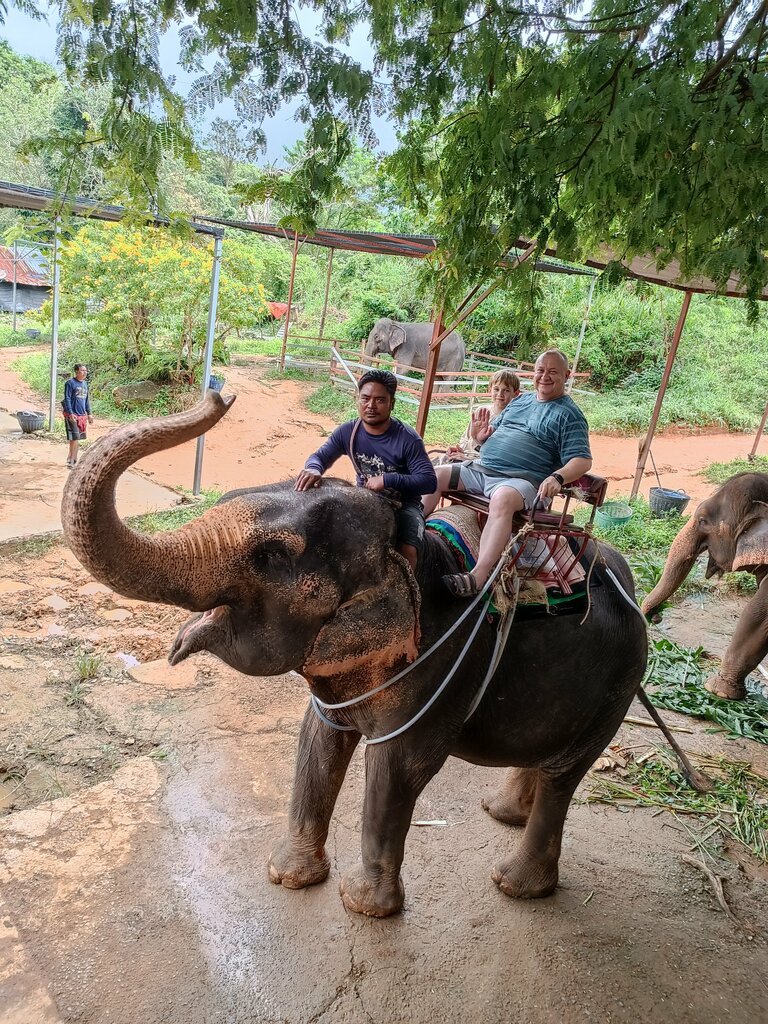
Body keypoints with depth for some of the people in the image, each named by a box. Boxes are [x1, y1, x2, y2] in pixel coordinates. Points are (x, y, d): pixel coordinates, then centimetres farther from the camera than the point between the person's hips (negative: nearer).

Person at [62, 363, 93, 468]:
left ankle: (71, 458, 22)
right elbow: (67, 399, -12)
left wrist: (89, 414, 17)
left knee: (78, 438, 11)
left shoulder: (85, 383, 14)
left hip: (82, 415, 7)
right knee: (74, 438, -9)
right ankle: (72, 460, -2)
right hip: (72, 415, -7)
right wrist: (70, 413, -19)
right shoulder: (70, 383, -9)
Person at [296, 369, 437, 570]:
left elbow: (429, 481, -22)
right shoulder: (347, 432, -7)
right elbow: (319, 457, -3)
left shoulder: (408, 439, -19)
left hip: (403, 506, -4)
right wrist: (313, 469, -29)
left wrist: (387, 480, -32)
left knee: (407, 551, -30)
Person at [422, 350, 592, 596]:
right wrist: (481, 435, 0)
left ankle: (478, 577, -48)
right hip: (479, 469, 8)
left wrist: (557, 478, -28)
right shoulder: (520, 401, 23)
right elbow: (493, 432, 26)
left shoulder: (569, 414, 2)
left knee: (502, 500, -40)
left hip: (522, 480, -7)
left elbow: (583, 460, -7)